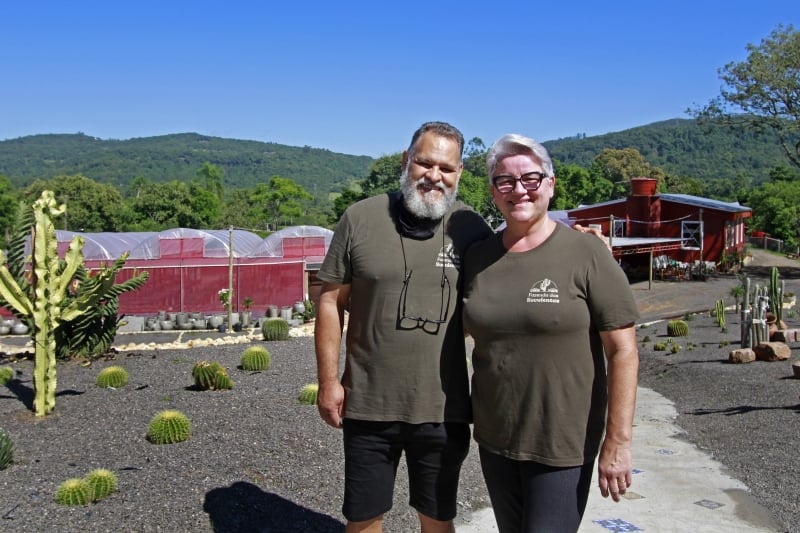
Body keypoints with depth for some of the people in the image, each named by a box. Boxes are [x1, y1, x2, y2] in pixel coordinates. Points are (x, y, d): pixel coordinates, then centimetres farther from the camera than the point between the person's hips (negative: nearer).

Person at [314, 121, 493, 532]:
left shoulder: (472, 229, -3)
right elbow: (331, 302, -1)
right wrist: (328, 380, -3)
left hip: (443, 410, 1)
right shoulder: (360, 219, -5)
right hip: (368, 406, 0)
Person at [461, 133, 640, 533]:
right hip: (494, 439, 5)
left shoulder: (586, 254, -11)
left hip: (563, 444, -4)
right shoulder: (478, 256, 3)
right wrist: (472, 417, 8)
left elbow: (623, 351, -12)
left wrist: (617, 441, -15)